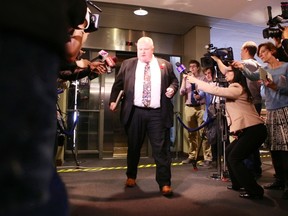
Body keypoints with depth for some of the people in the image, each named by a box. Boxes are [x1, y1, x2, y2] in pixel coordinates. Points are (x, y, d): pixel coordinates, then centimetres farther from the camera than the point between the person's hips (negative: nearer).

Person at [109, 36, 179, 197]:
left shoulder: (165, 65, 9)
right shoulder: (128, 64, 10)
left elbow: (174, 80, 16)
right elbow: (118, 84, 12)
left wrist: (172, 88, -6)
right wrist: (113, 100, 2)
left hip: (158, 114, -1)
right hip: (135, 112, 1)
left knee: (161, 149, 0)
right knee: (133, 147, 13)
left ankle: (165, 183, 9)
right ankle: (131, 176, 33)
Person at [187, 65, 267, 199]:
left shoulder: (237, 89, -13)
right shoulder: (234, 89, 17)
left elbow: (215, 90, -21)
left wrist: (195, 80, -15)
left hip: (254, 130, -10)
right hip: (249, 129, 11)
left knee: (234, 158, -9)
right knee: (229, 152, 18)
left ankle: (255, 191, -1)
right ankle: (237, 184, 28)